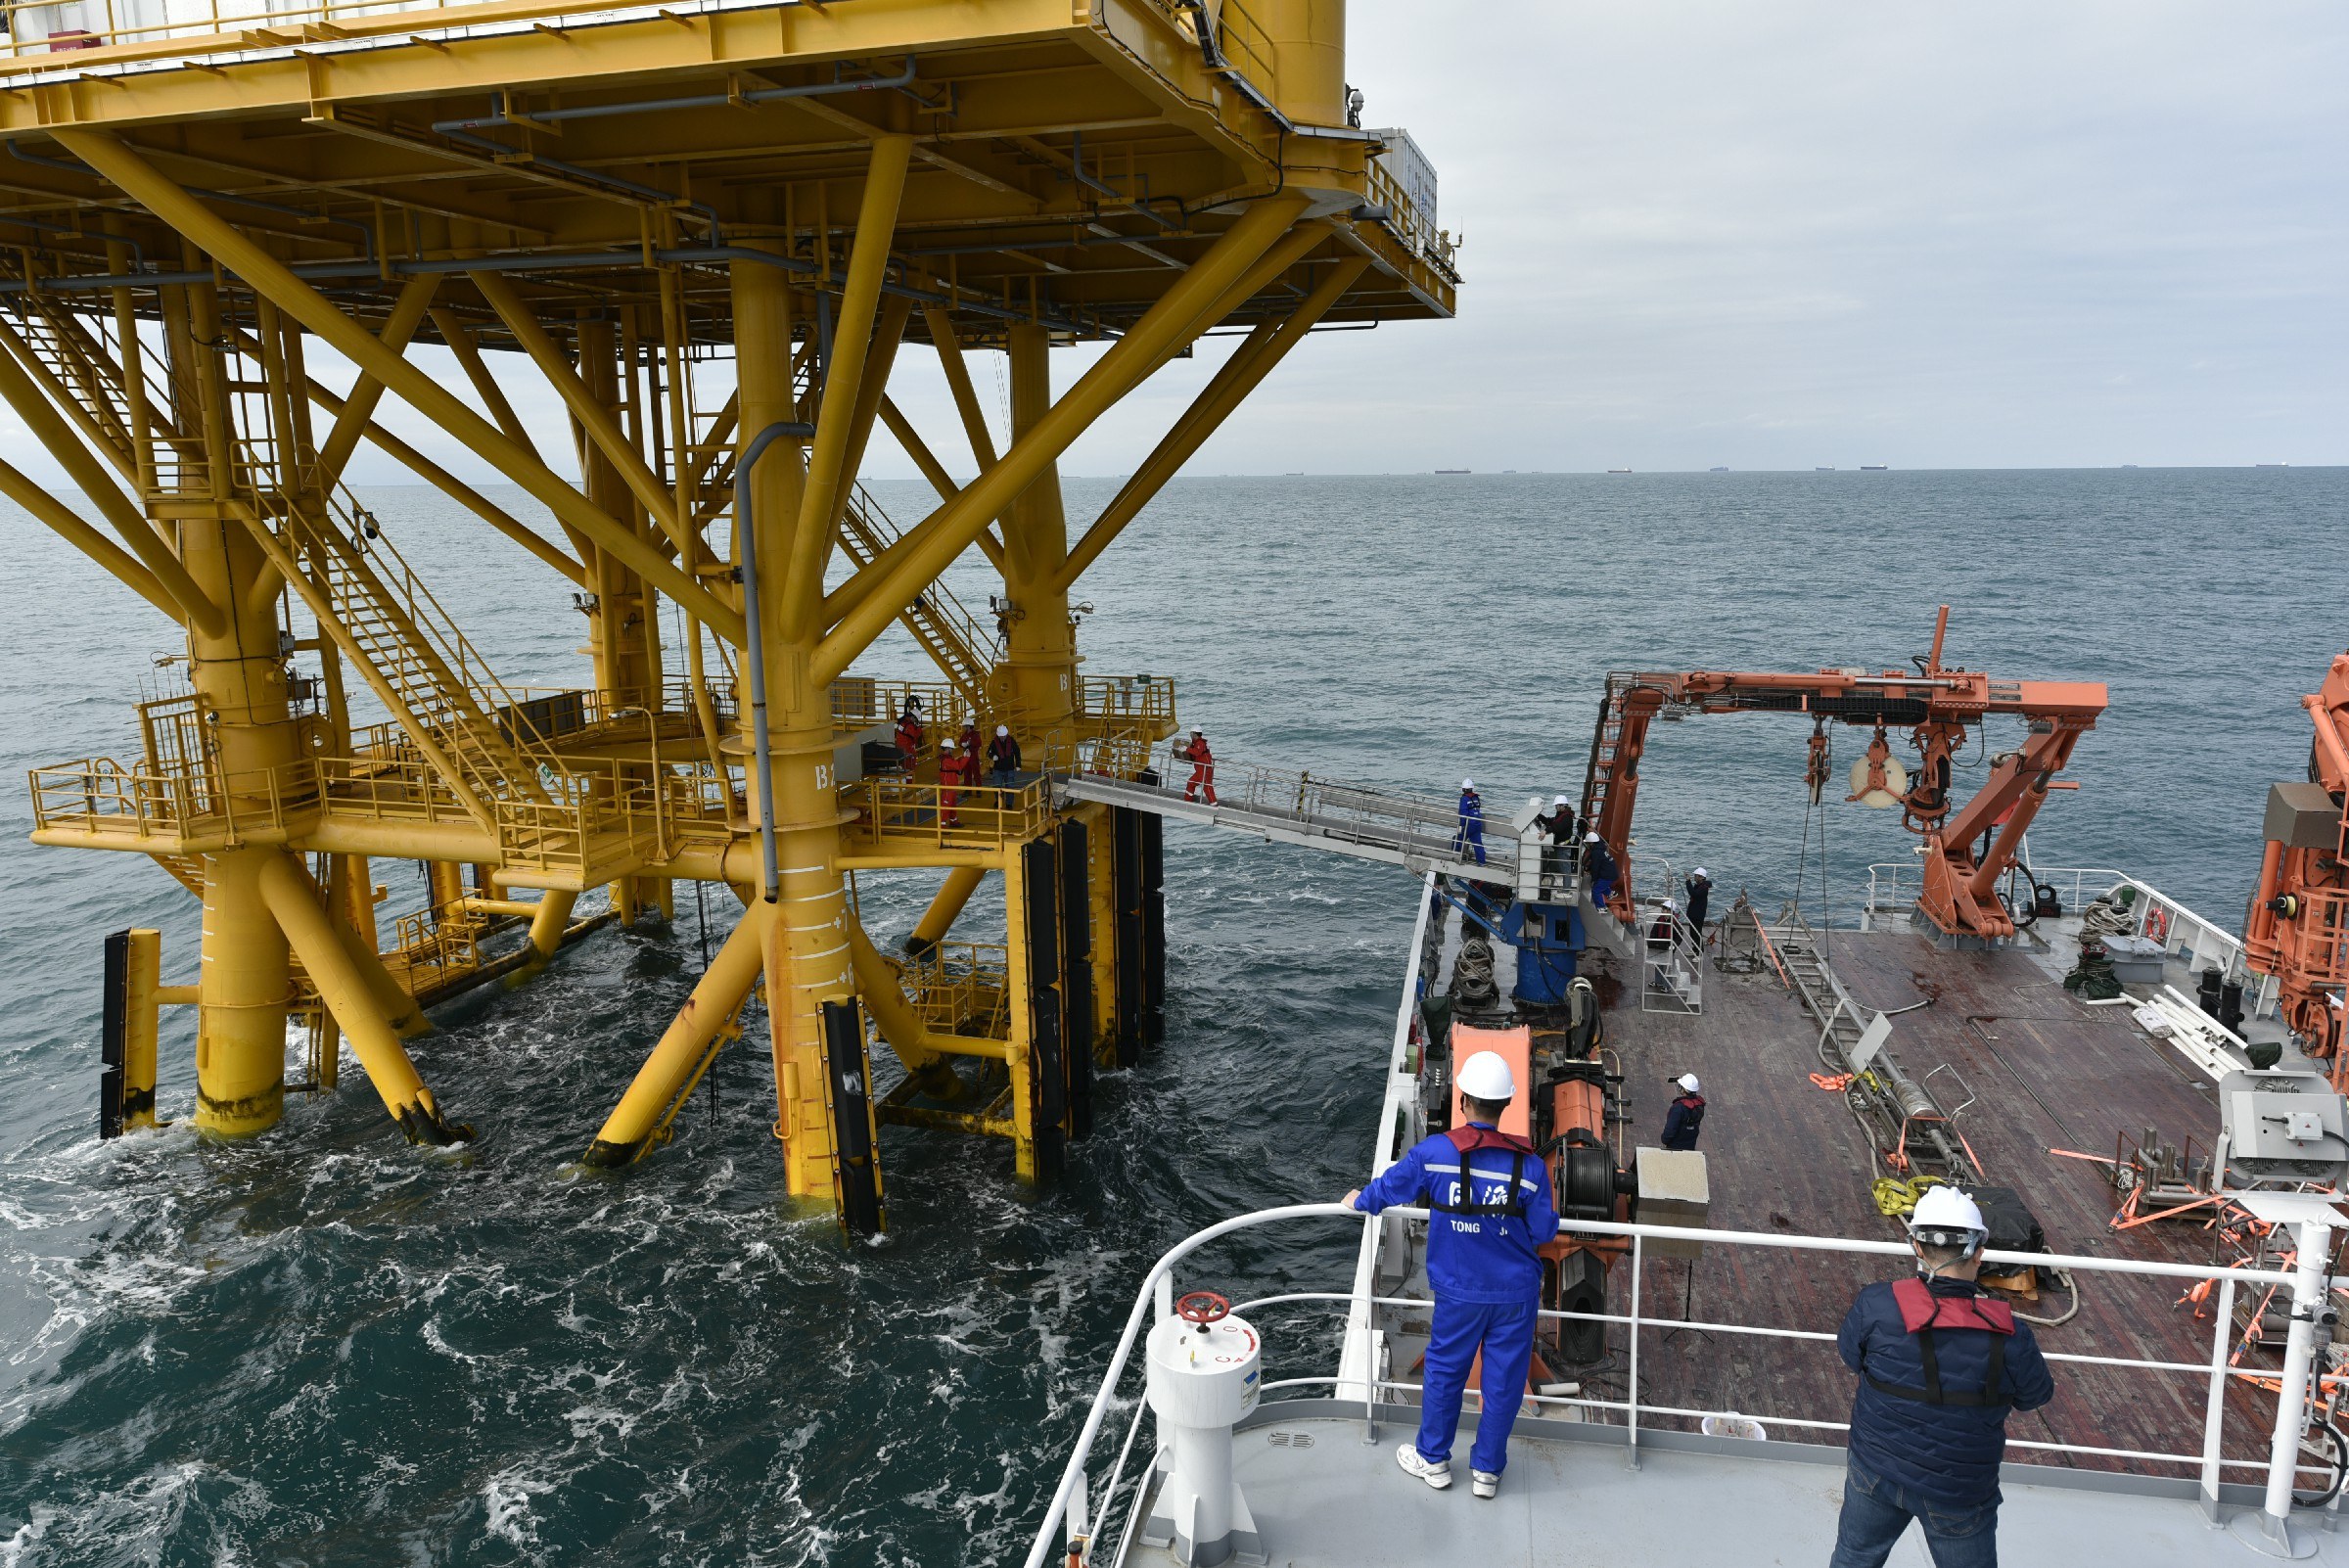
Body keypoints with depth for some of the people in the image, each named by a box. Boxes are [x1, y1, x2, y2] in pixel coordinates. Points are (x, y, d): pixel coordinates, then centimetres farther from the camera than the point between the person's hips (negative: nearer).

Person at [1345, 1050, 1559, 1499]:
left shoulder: (1434, 1152, -17)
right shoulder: (1529, 1163, -16)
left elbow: (1389, 1187, -2)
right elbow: (1544, 1231, -9)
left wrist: (1360, 1200, 19)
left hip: (1459, 1291, 0)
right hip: (1517, 1292, 0)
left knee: (1444, 1370, 18)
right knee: (1503, 1378, 14)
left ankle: (1433, 1458, 33)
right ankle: (1487, 1470, 28)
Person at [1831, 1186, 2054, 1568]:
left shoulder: (1876, 1306, -24)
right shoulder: (2009, 1336, -25)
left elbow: (1851, 1355, -5)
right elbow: (2035, 1396, -5)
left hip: (1876, 1469, 1)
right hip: (1957, 1497, -1)